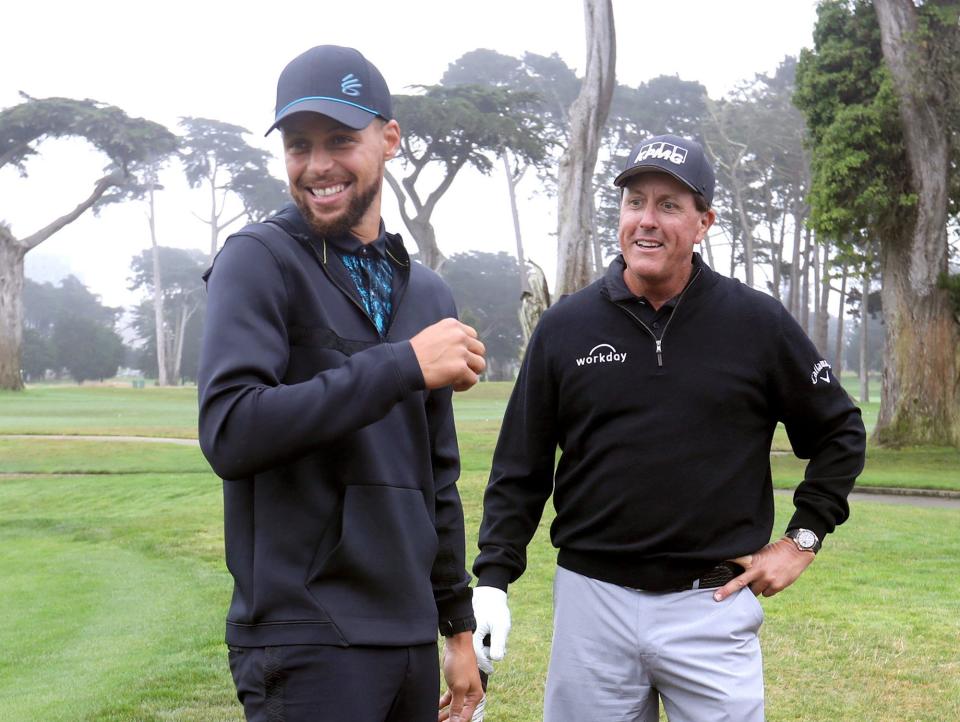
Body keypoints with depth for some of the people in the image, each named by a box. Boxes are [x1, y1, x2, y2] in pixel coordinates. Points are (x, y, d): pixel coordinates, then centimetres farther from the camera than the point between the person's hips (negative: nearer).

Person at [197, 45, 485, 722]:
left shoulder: (428, 292, 14)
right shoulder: (261, 260, -6)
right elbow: (230, 432, -20)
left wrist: (459, 627, 17)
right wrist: (404, 364, -20)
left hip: (411, 640, 6)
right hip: (306, 646, -6)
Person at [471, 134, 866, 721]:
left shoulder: (758, 322, 0)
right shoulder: (566, 327, 4)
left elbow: (840, 432, 11)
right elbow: (520, 469, 7)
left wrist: (803, 539, 5)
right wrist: (493, 580, -1)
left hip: (713, 605, -1)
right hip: (591, 601, 1)